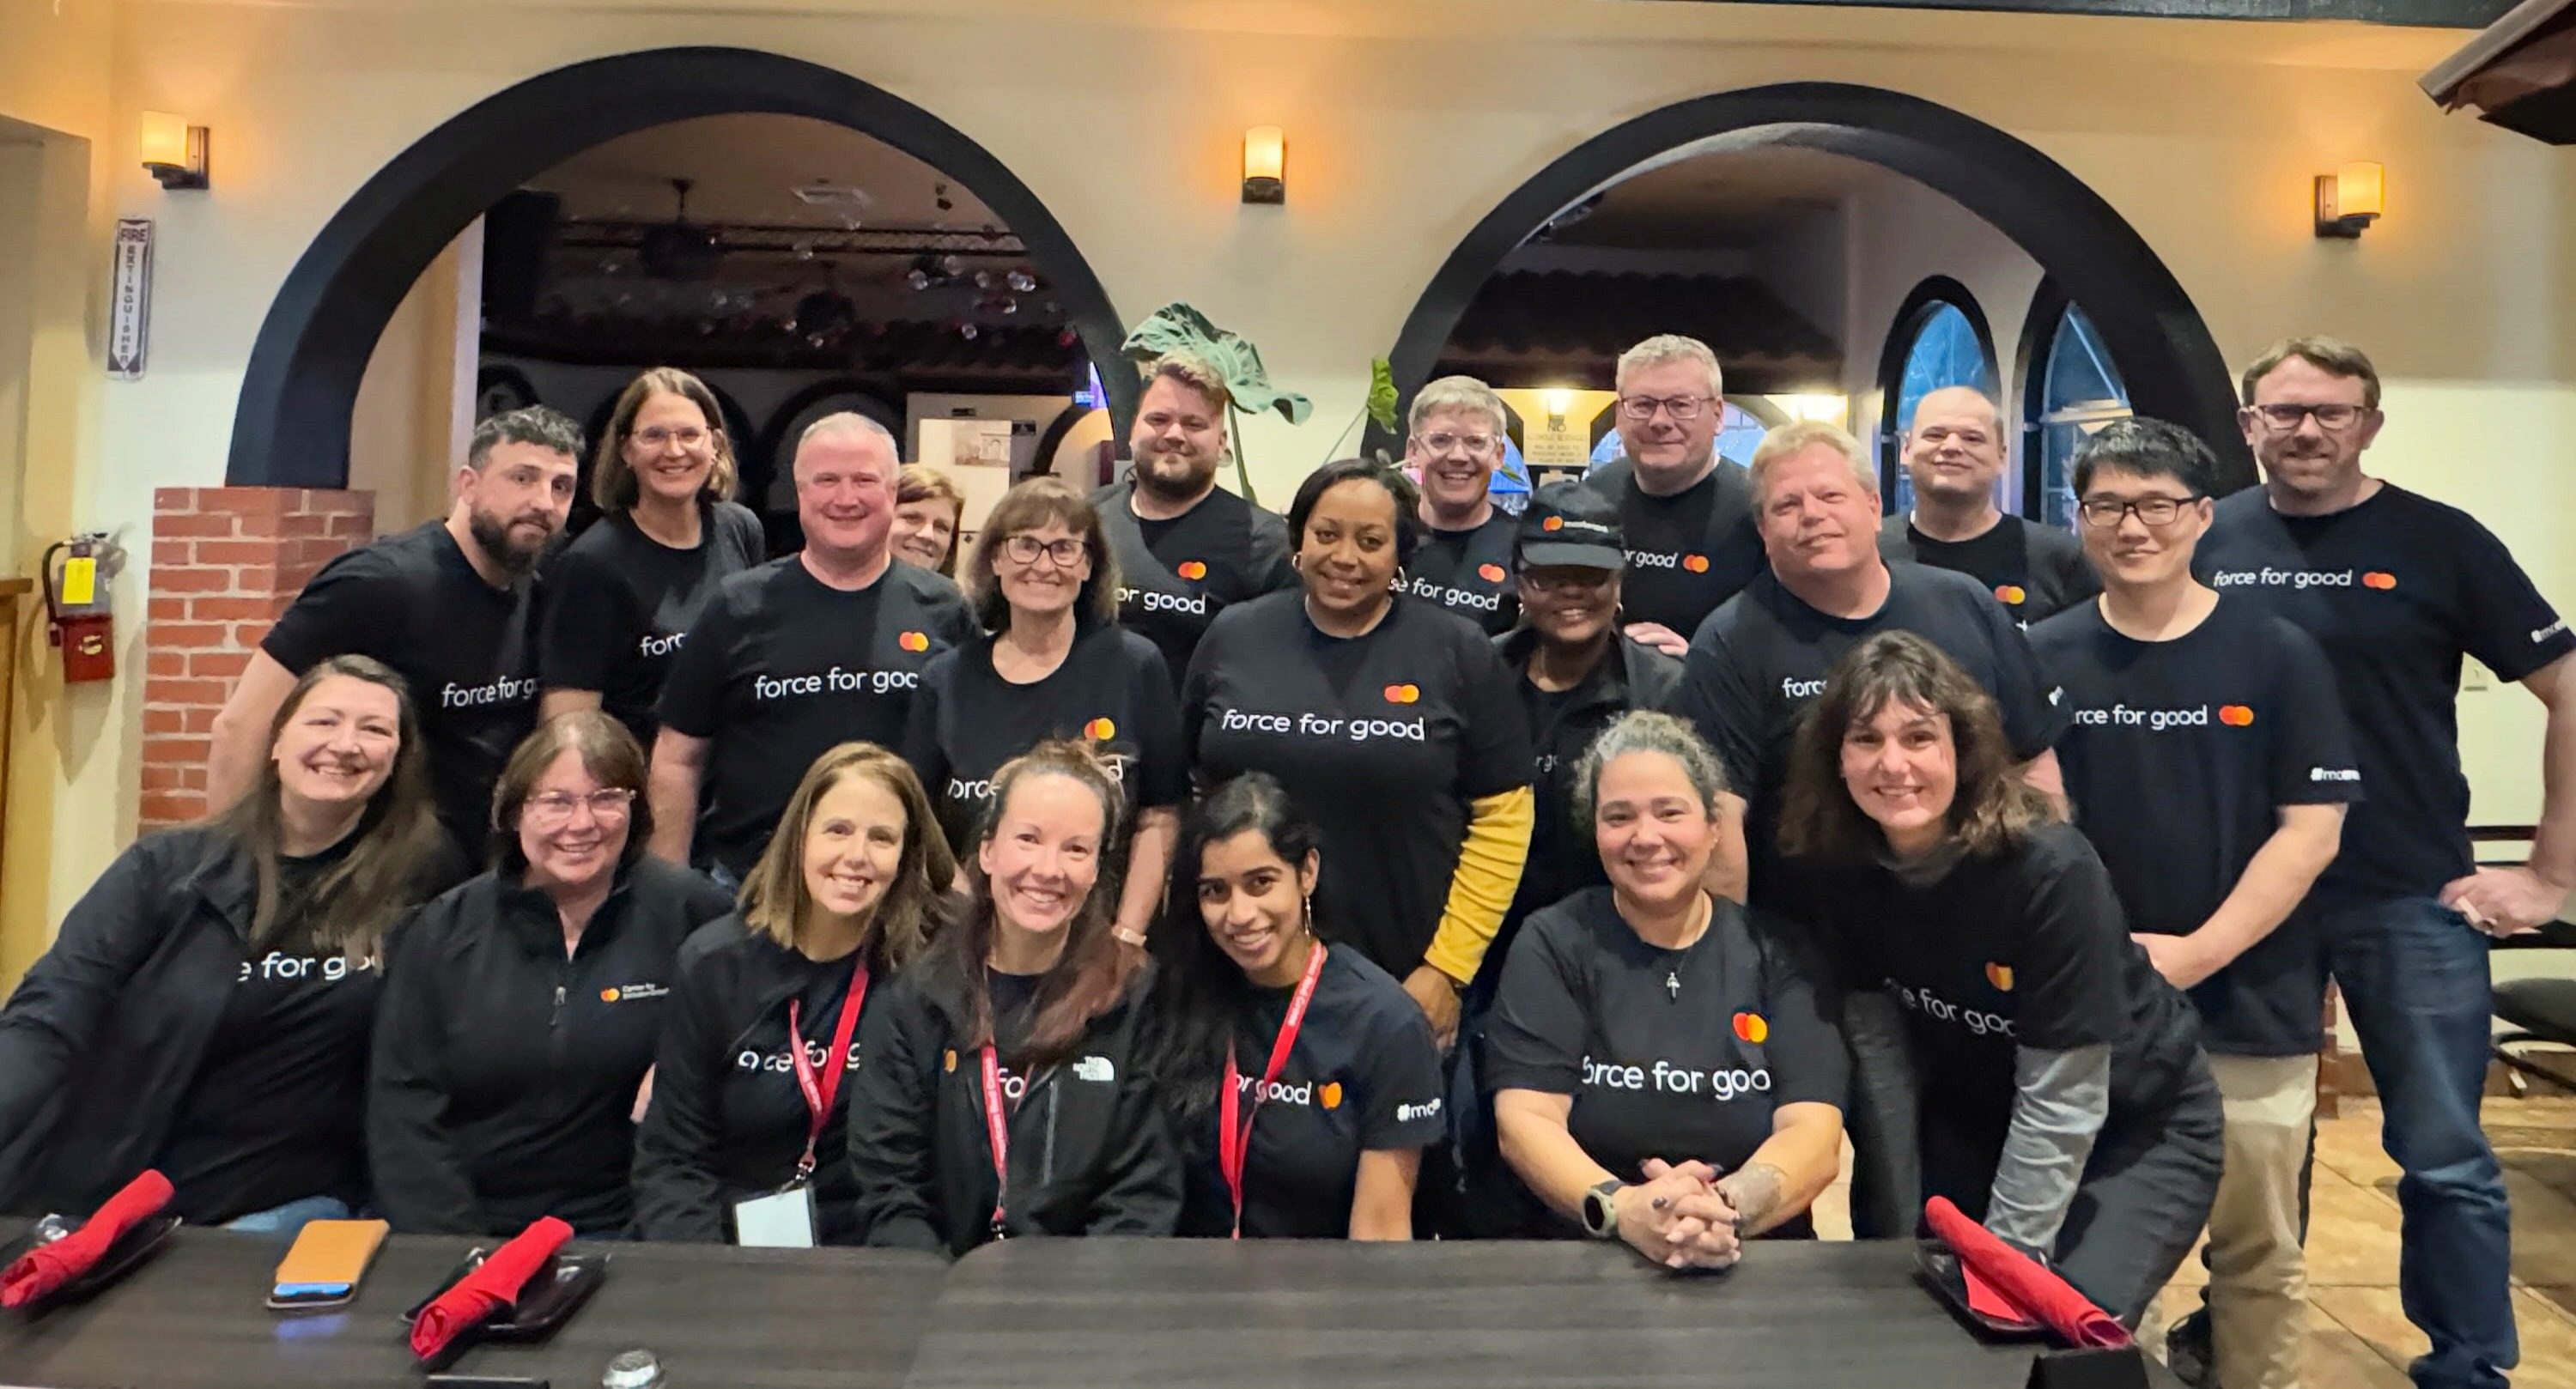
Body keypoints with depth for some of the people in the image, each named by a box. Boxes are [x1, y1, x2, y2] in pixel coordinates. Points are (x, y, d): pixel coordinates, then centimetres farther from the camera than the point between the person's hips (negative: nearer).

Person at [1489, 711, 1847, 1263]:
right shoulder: (1553, 944, 2)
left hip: (1760, 1260, 1)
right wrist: (1621, 1208, -25)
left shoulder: (1774, 953, 5)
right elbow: (1525, 1120, -7)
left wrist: (1730, 1208, -24)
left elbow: (1813, 1134, -4)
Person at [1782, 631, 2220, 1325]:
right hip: (1978, 1116, 4)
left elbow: (2063, 1098, -26)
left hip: (2137, 1127, -4)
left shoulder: (2050, 868, -30)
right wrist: (1902, 1235, -9)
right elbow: (1880, 1052, -11)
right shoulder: (1839, 869, -17)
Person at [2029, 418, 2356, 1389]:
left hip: (2252, 1007, 0)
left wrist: (2195, 954, -13)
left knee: (2258, 1254, 11)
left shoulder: (2276, 654, -1)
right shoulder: (2044, 659, 1)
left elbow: (2313, 828, -5)